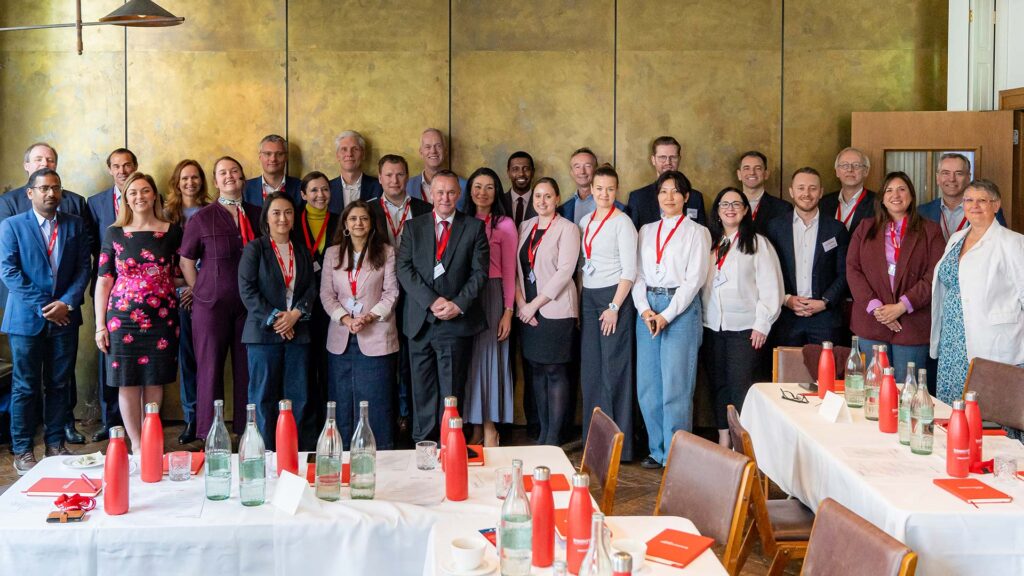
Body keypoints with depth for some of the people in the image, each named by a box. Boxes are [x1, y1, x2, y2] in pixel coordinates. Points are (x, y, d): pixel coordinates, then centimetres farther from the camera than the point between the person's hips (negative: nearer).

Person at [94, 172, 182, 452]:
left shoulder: (172, 232, 4)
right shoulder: (115, 233, 4)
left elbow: (179, 276, 10)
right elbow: (104, 280, 3)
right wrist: (100, 325, -1)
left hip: (162, 318, 1)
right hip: (123, 318, 0)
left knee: (155, 381, 5)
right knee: (128, 382, 1)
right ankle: (137, 445, 11)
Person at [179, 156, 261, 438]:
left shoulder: (257, 215, 7)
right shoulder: (202, 218, 1)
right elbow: (186, 261, 8)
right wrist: (201, 292, 2)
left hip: (249, 305, 2)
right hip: (211, 306, -2)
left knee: (247, 369, 5)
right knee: (210, 369, 2)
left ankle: (246, 431, 16)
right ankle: (209, 436, 11)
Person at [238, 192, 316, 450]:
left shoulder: (303, 253, 16)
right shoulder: (254, 249, 2)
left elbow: (311, 289, 9)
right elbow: (247, 289, -6)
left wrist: (295, 314, -9)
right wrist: (273, 319, -12)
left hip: (297, 332, 4)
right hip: (263, 332, -4)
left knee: (298, 398, 3)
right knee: (264, 397, -2)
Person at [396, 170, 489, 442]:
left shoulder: (474, 227, 7)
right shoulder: (413, 227, 10)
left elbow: (480, 271, 1)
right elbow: (404, 268, 0)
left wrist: (458, 304, -11)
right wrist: (431, 301, -12)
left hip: (457, 321, -2)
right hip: (420, 322, 2)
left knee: (452, 393, -1)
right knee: (422, 391, 6)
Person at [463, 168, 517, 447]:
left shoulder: (504, 224, -1)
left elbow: (509, 271, -2)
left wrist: (508, 311, -7)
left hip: (492, 295, -3)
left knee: (490, 355, -2)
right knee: (469, 358, 6)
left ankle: (490, 429, 5)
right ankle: (475, 427, 14)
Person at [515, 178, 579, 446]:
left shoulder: (567, 228, -4)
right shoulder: (525, 227, 13)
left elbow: (565, 271, -12)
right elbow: (517, 268, 11)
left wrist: (535, 304, -13)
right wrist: (521, 303, -3)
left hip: (555, 310, -6)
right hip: (527, 310, 6)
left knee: (555, 371, -4)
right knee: (537, 370, 9)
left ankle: (553, 437, 0)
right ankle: (542, 432, 16)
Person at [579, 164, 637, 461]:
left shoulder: (622, 222, -6)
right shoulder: (585, 222, 13)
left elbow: (629, 270, -10)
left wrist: (614, 307, -14)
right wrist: (579, 302, 8)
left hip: (614, 297, -6)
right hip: (588, 298, 6)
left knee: (614, 370, -4)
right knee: (590, 369, 6)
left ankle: (619, 444, 3)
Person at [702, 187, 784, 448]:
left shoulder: (757, 243, 1)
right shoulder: (709, 244, 13)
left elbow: (770, 287, -4)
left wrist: (762, 324, -10)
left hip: (744, 328, -4)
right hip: (712, 327, 4)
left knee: (740, 387, -9)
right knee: (718, 385, 8)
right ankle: (723, 443, 16)